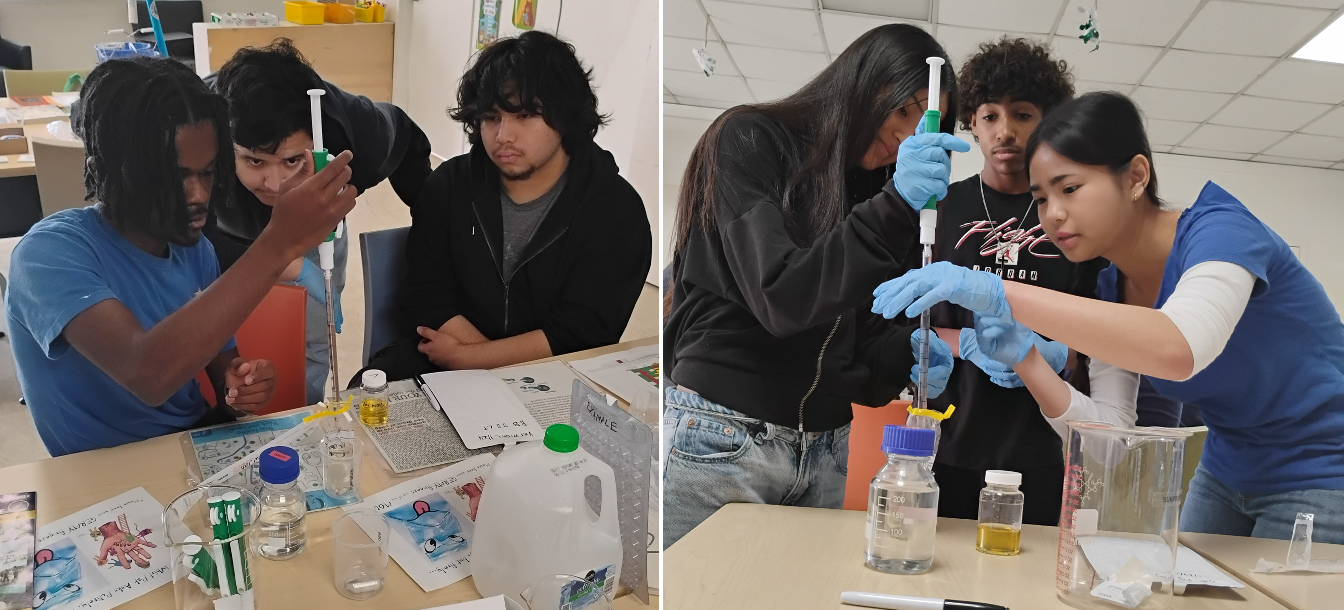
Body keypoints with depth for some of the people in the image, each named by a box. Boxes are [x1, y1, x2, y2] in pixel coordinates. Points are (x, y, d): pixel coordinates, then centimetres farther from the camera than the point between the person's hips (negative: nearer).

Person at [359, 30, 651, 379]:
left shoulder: (616, 211, -9)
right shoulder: (450, 184, 3)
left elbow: (578, 336, -14)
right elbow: (426, 299, -2)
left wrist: (463, 356, -15)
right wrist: (512, 364, -16)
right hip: (440, 362, 2)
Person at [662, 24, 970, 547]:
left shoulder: (873, 191, 16)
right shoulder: (749, 141, -4)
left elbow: (857, 340, 13)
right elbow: (779, 298, -17)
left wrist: (906, 356, -9)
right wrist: (895, 208, -22)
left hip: (825, 452, 6)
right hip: (721, 438, -6)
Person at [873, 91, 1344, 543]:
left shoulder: (1220, 232, -24)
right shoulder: (1111, 287, -2)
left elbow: (1178, 349, -47)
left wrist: (1001, 294, -49)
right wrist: (1024, 359, -25)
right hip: (1226, 474, 7)